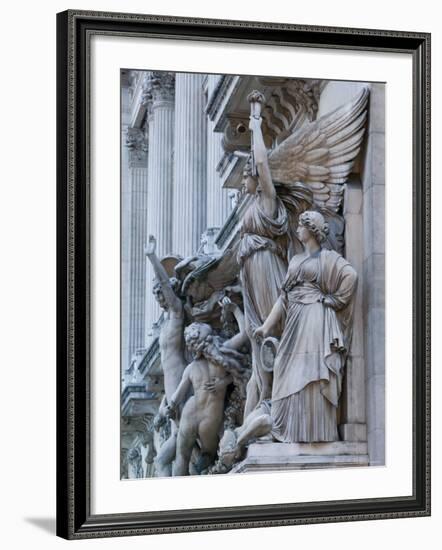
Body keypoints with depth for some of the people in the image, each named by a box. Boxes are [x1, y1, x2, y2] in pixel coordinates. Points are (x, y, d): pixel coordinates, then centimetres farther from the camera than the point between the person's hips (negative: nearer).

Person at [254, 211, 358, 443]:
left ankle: (316, 431, -9)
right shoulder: (295, 260, 19)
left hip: (316, 320, -7)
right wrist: (267, 325, 10)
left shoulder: (328, 258, -1)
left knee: (312, 376, -11)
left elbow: (351, 275, -17)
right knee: (292, 376, 3)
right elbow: (284, 296, 16)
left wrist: (334, 300, -11)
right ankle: (295, 431, 6)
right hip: (295, 321, 7)